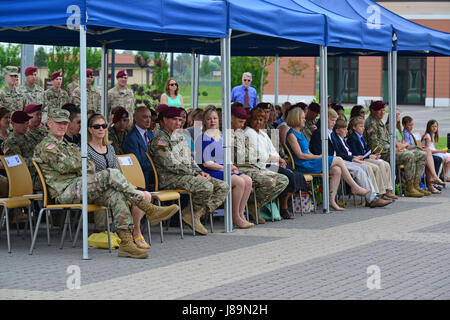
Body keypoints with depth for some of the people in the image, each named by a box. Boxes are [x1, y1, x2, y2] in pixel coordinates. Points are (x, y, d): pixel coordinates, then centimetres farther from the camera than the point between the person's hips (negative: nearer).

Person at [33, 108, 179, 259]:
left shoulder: (68, 146, 31)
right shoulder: (46, 146, 3)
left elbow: (91, 167, 19)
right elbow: (64, 166, -13)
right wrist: (82, 161, 5)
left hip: (79, 189, 8)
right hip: (65, 192, -8)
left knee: (116, 195, -19)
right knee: (112, 174, -24)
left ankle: (126, 242, -27)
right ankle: (150, 210, -25)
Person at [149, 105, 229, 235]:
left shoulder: (179, 135, 20)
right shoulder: (160, 140, -9)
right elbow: (172, 165, -16)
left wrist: (200, 172, 5)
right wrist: (195, 175, -15)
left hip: (189, 175, 9)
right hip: (171, 178, -9)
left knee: (223, 187, -5)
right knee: (206, 186, -32)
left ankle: (198, 213, -12)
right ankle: (191, 214, -11)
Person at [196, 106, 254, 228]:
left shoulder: (222, 136, 19)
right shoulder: (204, 138, -7)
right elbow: (205, 163, -13)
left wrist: (231, 166, 3)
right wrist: (224, 168, -15)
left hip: (223, 169, 8)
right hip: (209, 172, -8)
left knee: (248, 180, -14)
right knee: (239, 181, -26)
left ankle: (240, 214, -9)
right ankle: (235, 217, -16)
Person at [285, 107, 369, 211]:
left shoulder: (300, 133, 21)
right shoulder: (291, 135, -8)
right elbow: (300, 155, -13)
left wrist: (317, 156, 4)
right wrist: (318, 157, -9)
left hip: (310, 163, 9)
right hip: (303, 166, -9)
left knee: (337, 170, -12)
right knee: (338, 160, -12)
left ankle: (332, 200, -14)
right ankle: (355, 187, -3)